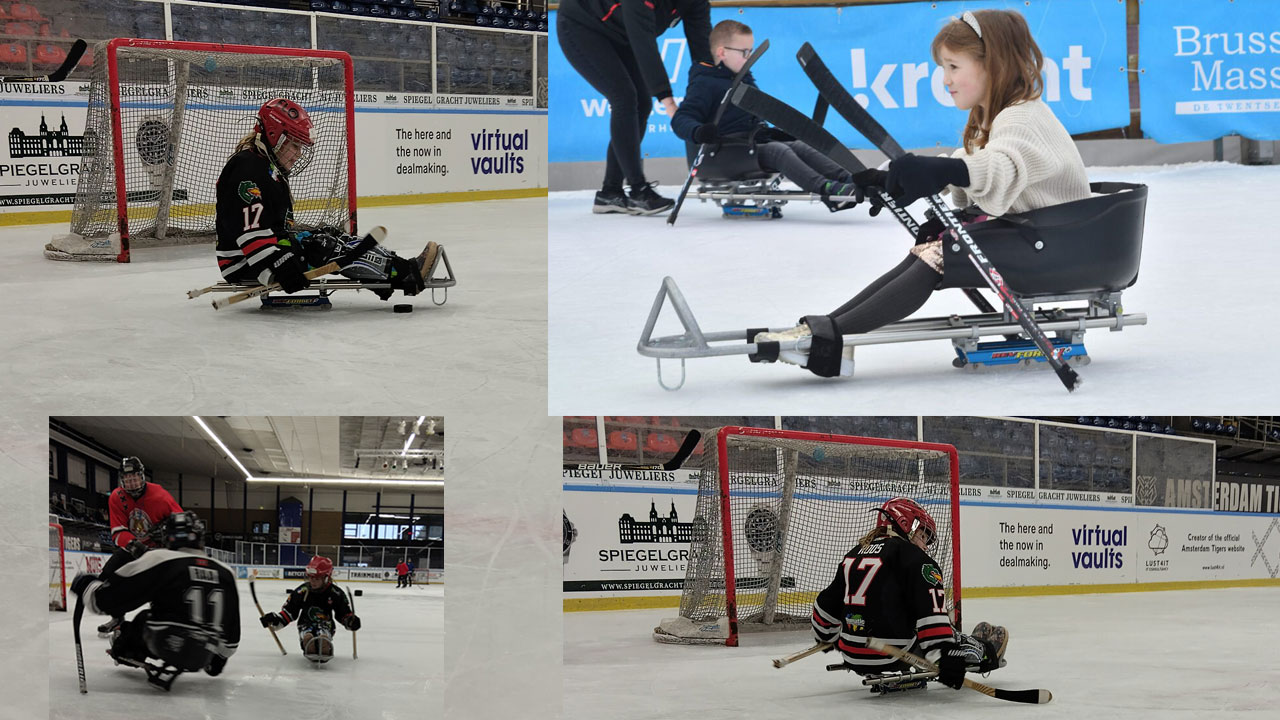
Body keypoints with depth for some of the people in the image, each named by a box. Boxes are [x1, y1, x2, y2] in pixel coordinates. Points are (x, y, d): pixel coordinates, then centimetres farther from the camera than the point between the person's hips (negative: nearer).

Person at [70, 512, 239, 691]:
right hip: (202, 659, 3)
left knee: (144, 619, 25)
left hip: (168, 648, -3)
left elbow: (107, 599, -5)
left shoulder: (160, 561, -7)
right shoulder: (225, 573, 6)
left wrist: (84, 584, 15)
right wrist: (220, 657, 34)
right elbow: (231, 632, 16)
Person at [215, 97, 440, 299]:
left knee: (332, 238, 3)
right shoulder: (248, 167, -16)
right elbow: (249, 229, -27)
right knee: (322, 247, -20)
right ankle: (406, 274, -23)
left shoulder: (272, 171, 20)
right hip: (245, 263, -11)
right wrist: (277, 265, -35)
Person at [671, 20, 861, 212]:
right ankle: (826, 188, -47)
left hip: (758, 143, 9)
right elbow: (681, 120, -16)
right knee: (778, 151, -30)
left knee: (800, 147, -13)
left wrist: (776, 133, 24)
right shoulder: (705, 84, -5)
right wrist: (697, 132, -37)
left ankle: (847, 178, -31)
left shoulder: (746, 79, 24)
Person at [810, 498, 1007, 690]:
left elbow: (827, 604, 21)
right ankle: (983, 652, 39)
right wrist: (945, 656, -27)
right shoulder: (915, 558, -7)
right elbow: (932, 612, -20)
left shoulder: (854, 554, 13)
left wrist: (825, 637, 39)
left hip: (852, 658, 6)